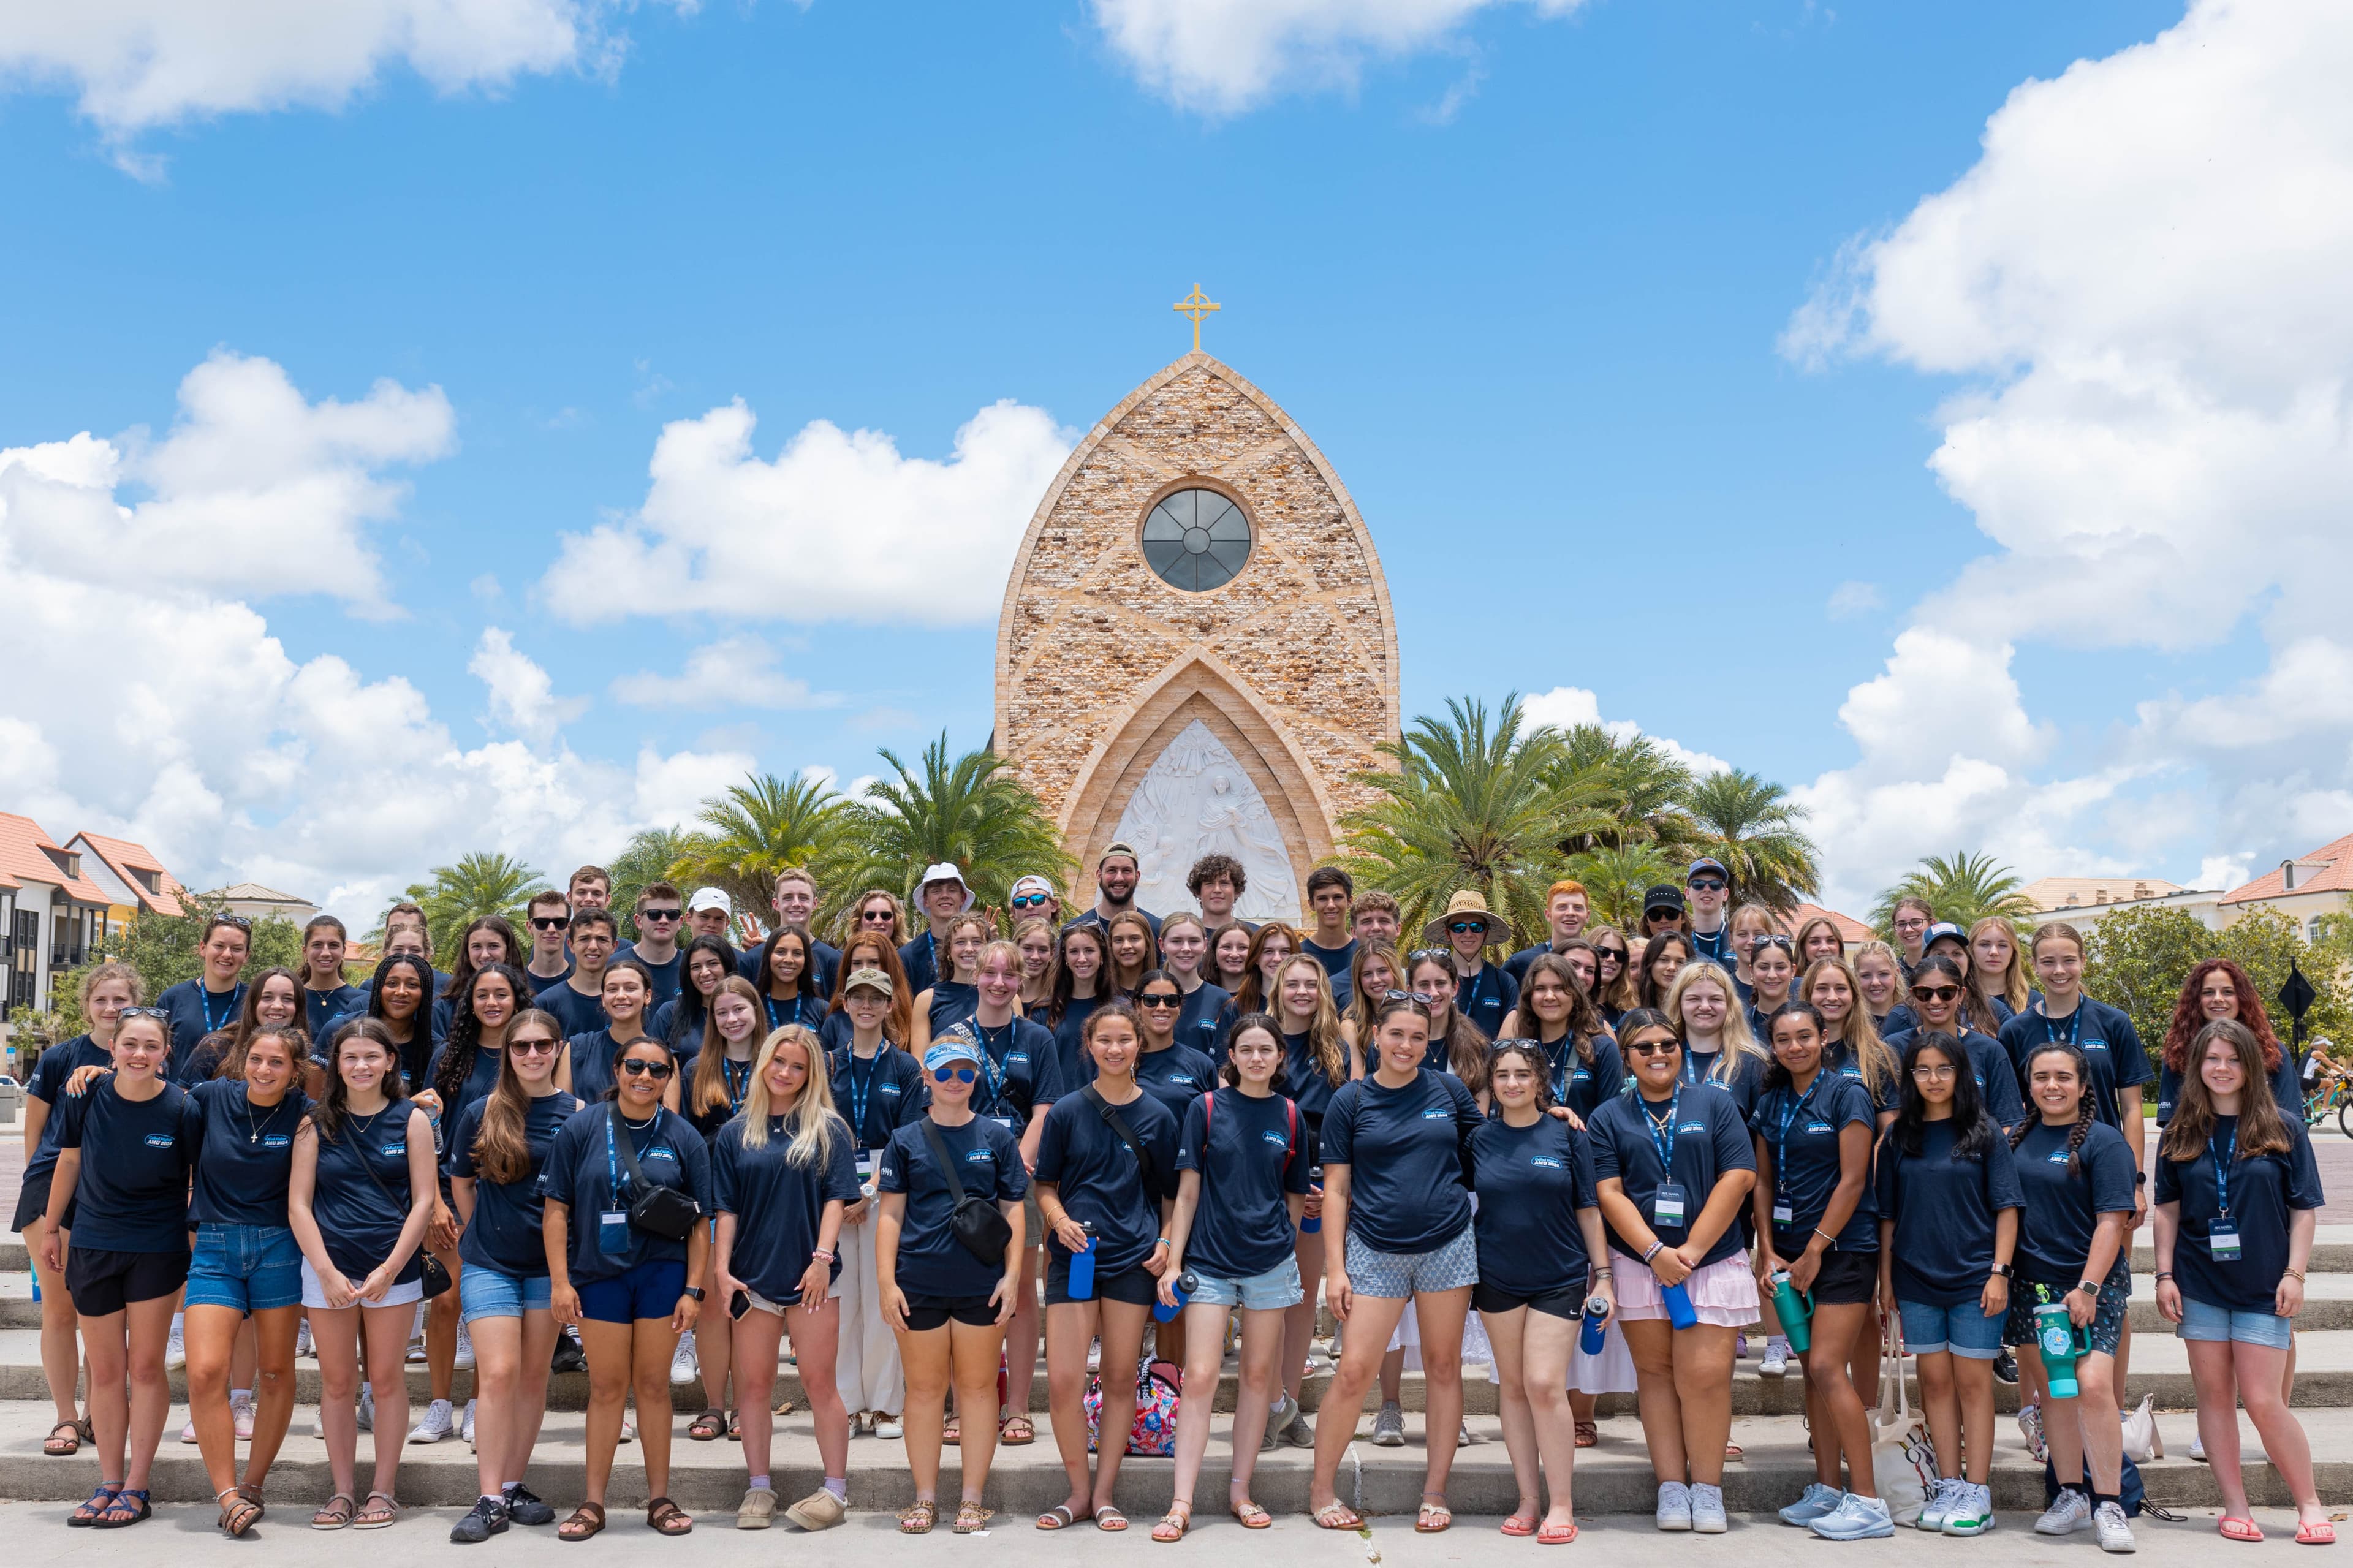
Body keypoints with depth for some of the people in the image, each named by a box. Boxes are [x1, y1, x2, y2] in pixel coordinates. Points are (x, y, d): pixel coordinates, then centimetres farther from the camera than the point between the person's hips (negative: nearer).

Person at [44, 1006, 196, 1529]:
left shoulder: (181, 1109, -15)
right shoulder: (88, 1095, -9)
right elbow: (70, 1160, 6)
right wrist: (51, 1228, 14)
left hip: (157, 1250, -2)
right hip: (92, 1246, 2)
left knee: (145, 1367, 3)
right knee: (105, 1371, 9)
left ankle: (136, 1487, 11)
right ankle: (109, 1482, 19)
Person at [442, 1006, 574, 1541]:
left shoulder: (578, 1114, -2)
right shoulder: (481, 1112, -3)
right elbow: (460, 1183, 10)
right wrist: (484, 1233, 12)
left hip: (550, 1263, 1)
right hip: (490, 1263, -1)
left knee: (533, 1377, 7)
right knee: (498, 1373, -9)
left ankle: (513, 1485, 19)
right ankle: (490, 1500, -3)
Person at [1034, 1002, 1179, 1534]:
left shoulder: (1157, 1116, 4)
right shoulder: (1066, 1111, 2)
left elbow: (1170, 1193, 11)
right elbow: (1045, 1185, 7)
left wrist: (1166, 1242, -5)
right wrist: (1059, 1219, -13)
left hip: (1134, 1258, 1)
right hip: (1073, 1256, 0)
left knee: (1120, 1378, 7)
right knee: (1063, 1382, -6)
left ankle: (1104, 1492, 19)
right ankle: (1079, 1492, 12)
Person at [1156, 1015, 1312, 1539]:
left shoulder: (1289, 1116, 5)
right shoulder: (1207, 1109, -1)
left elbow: (1295, 1197, 12)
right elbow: (1187, 1191, -1)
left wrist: (1284, 1247, 10)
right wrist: (1173, 1262, -5)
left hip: (1270, 1260, 2)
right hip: (1210, 1260, -2)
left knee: (1259, 1375, 8)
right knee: (1200, 1377, -7)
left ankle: (1240, 1492, 19)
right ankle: (1182, 1503, -3)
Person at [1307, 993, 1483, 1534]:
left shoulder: (1448, 1088, 3)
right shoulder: (1350, 1100, 0)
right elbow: (1336, 1188, 1)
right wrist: (1335, 1267, -3)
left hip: (1448, 1245, 1)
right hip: (1375, 1251, -1)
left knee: (1443, 1367, 8)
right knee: (1353, 1371, -4)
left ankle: (1435, 1494, 19)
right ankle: (1321, 1488, 11)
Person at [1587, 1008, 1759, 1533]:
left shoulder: (1715, 1103, 7)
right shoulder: (1609, 1118, 9)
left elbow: (1738, 1177, -2)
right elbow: (1608, 1193, 0)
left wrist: (1692, 1249, -9)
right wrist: (1655, 1251, -13)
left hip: (1712, 1260, -1)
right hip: (1638, 1262, 1)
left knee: (1704, 1375, -8)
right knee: (1655, 1371, 3)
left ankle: (1706, 1488, 5)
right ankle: (1671, 1486, 10)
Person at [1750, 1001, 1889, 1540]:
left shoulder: (1847, 1094, -8)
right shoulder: (1771, 1103, 11)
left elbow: (1852, 1180, -12)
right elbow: (1765, 1182, 13)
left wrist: (1815, 1250, -13)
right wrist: (1768, 1251, 2)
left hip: (1843, 1248, -6)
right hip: (1792, 1252, 6)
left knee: (1827, 1365, -13)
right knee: (1812, 1370, 8)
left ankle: (1868, 1501, -8)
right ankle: (1827, 1489, 15)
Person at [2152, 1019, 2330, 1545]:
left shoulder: (2282, 1130, 0)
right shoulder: (2181, 1135, 5)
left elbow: (2304, 1208, 1)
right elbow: (2168, 1209, 8)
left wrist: (2294, 1274, -6)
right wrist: (2165, 1275, 1)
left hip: (2263, 1286, -2)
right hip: (2200, 1284, 3)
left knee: (2263, 1401, -6)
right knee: (2214, 1395, 5)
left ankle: (2309, 1505, 11)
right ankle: (2235, 1506, 14)